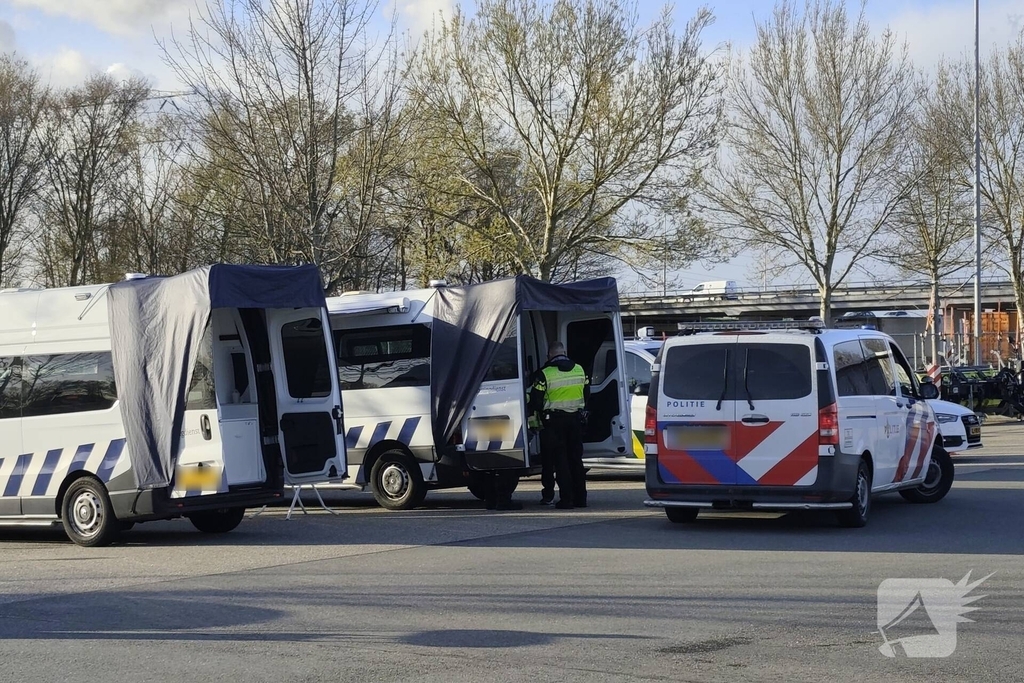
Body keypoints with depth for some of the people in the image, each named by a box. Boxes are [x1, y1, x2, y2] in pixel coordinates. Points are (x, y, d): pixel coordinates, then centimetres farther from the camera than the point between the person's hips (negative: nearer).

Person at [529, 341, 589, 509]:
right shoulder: (579, 370, 6)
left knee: (560, 459, -1)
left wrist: (537, 411, 12)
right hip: (576, 419, 4)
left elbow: (535, 401, -8)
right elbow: (586, 395, 15)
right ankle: (580, 498, 13)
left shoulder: (545, 374, -11)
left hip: (555, 420, -4)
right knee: (576, 459, 11)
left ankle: (566, 499, -4)